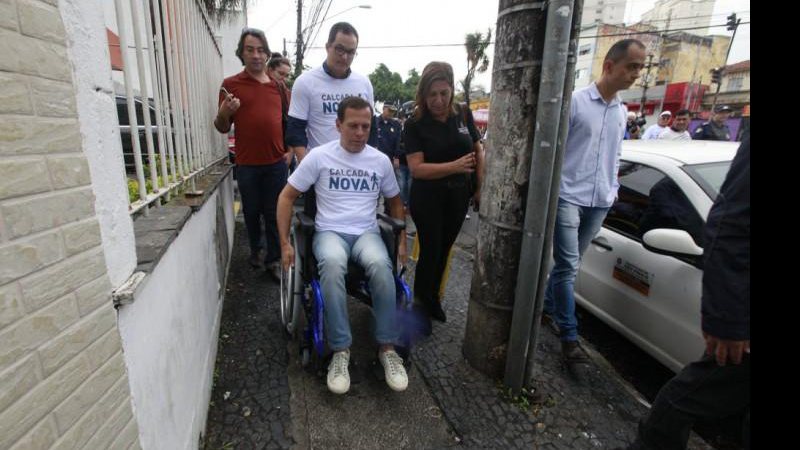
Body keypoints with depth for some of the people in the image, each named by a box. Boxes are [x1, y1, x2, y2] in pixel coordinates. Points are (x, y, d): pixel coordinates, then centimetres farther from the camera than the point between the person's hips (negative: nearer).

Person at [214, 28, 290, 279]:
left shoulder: (277, 85, 8)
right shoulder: (231, 85, 1)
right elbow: (222, 128, 3)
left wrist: (290, 149, 6)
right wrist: (224, 113, -18)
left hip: (276, 162, 1)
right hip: (247, 164, -1)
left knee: (274, 213, 5)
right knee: (252, 211, 13)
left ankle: (274, 259, 15)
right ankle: (255, 249, 35)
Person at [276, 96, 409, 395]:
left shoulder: (381, 160, 8)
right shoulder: (319, 156, 0)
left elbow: (395, 202, 20)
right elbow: (286, 197, 4)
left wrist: (402, 241, 11)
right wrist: (285, 243, -1)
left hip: (367, 232, 2)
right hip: (330, 231, -1)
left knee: (380, 264, -35)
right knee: (332, 264, -38)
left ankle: (387, 348, -20)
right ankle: (340, 350, -25)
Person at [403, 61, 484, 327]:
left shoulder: (464, 114, 0)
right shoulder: (415, 124, -11)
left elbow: (479, 151, 9)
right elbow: (417, 168, -20)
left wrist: (482, 187, 1)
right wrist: (455, 166, -28)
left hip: (458, 195, 4)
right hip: (428, 197, -4)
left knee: (444, 250, 16)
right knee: (430, 251, 2)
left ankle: (432, 299, 36)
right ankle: (421, 304, 24)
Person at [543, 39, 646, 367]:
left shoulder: (622, 111, 14)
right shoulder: (575, 101, -6)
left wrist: (613, 188, 15)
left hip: (600, 202, 7)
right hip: (568, 197, -6)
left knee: (569, 263, 15)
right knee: (568, 266, -7)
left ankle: (546, 305, 34)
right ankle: (569, 336, 1)